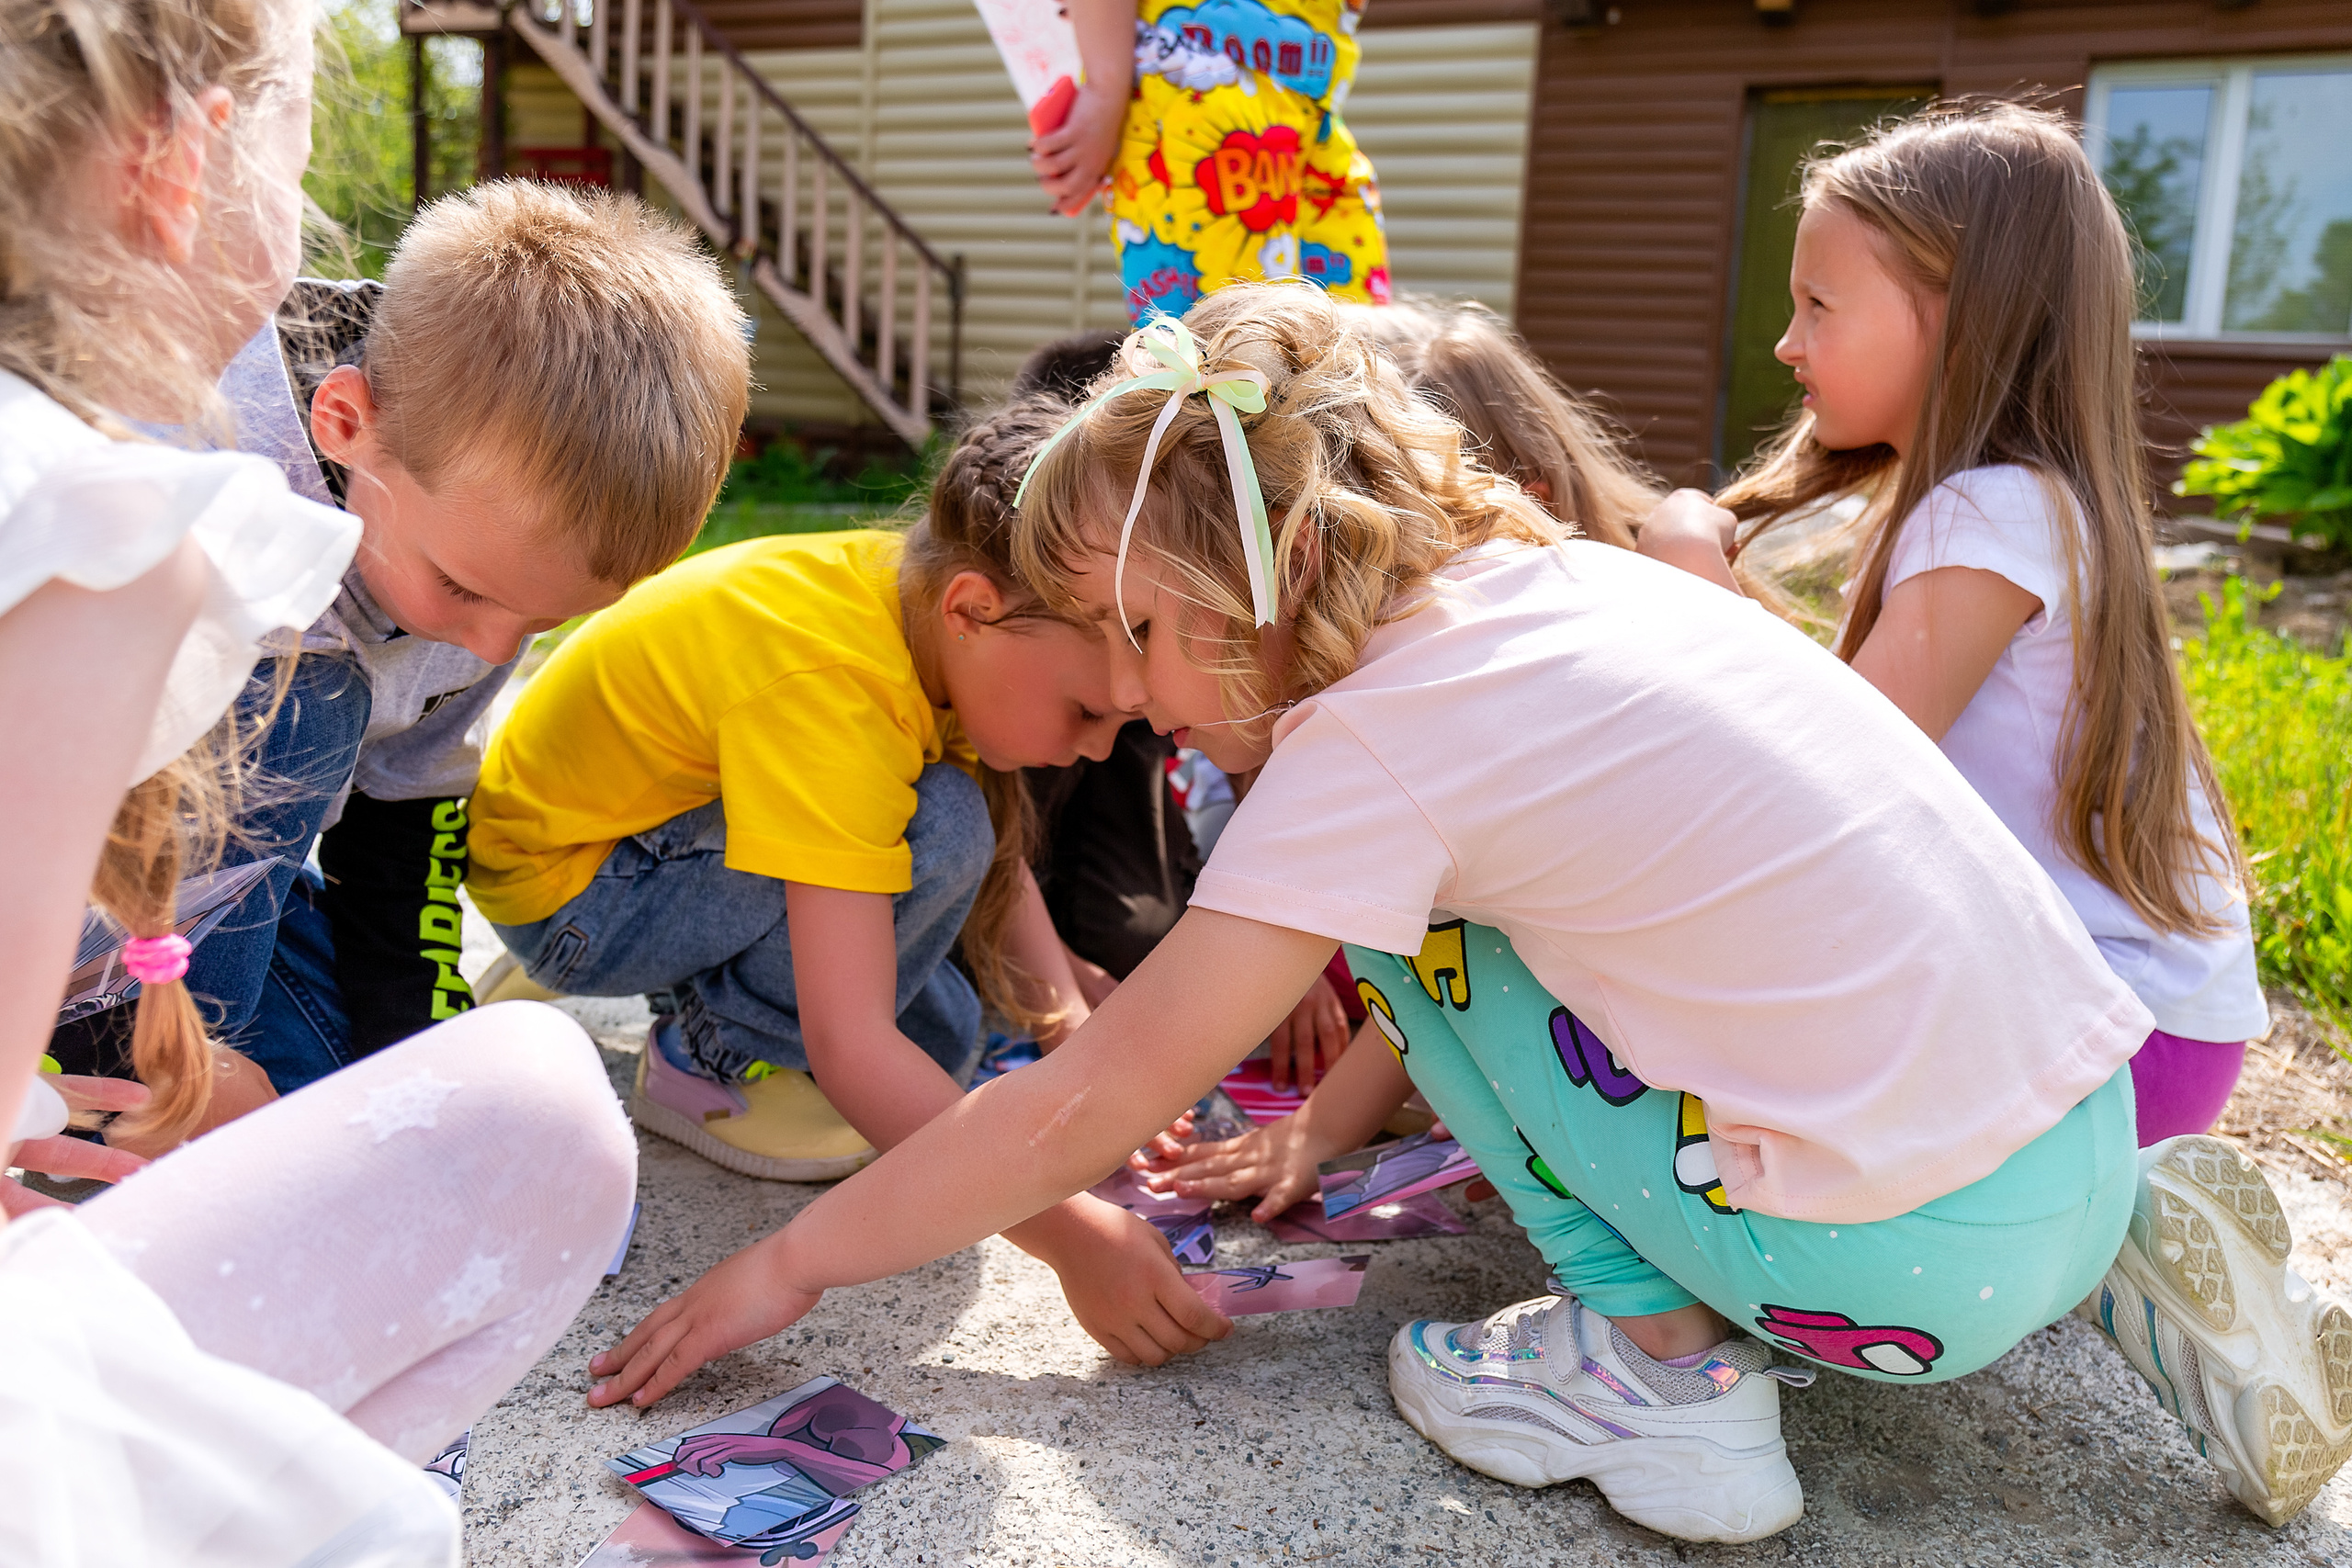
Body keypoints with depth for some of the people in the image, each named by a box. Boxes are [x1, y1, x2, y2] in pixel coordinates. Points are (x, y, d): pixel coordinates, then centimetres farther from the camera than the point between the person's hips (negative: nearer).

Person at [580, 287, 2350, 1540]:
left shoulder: (1377, 736, -14)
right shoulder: (1564, 577, 8)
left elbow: (1084, 1107, -11)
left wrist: (790, 1262, 2)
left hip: (1927, 1257, -7)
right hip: (2093, 1133, 8)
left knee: (1409, 908, 0)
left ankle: (1661, 1370, 2)